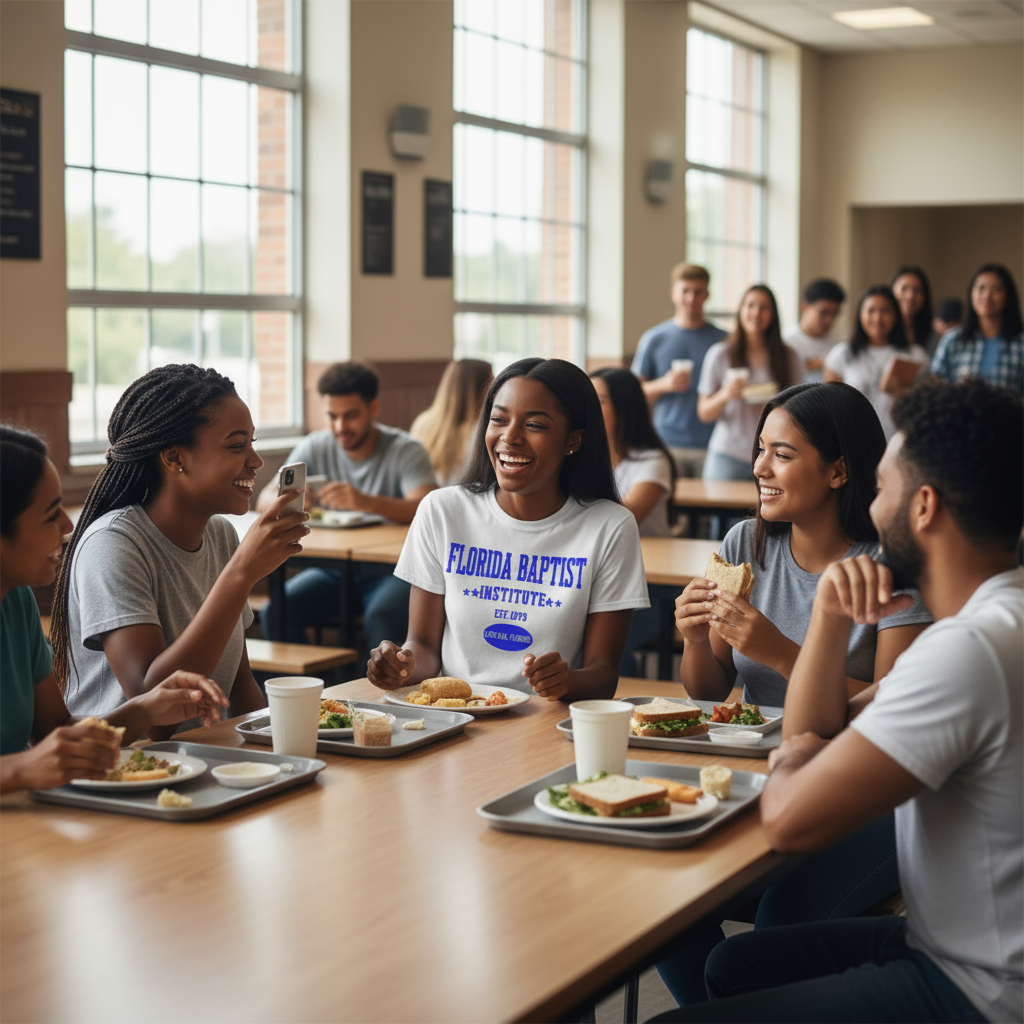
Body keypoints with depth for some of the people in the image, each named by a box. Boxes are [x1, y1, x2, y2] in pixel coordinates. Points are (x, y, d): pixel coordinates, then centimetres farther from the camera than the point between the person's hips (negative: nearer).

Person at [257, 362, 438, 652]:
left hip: (390, 571, -4)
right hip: (332, 569, 4)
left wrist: (366, 502, -44)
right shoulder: (314, 448, 5)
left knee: (380, 620, -36)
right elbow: (265, 500, 1)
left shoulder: (406, 451, -8)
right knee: (277, 612, -23)